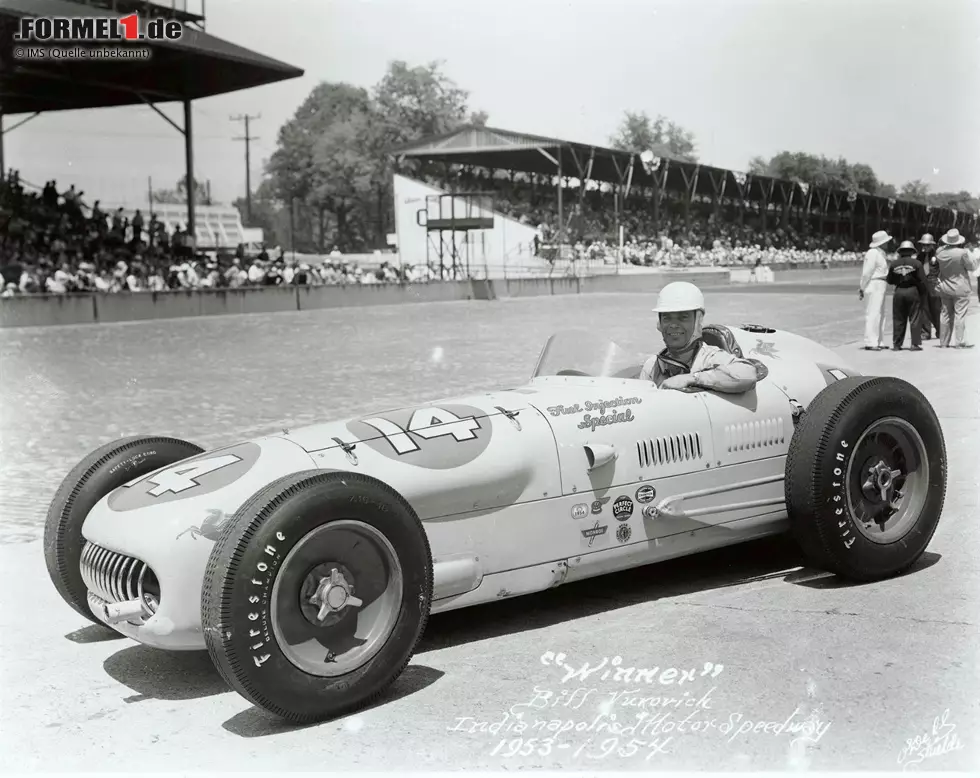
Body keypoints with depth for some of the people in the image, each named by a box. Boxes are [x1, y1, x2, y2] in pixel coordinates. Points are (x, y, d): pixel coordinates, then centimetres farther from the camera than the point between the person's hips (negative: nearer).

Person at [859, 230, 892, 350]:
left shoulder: (880, 253, 18)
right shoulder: (873, 253, -13)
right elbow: (867, 272, -15)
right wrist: (862, 289, -15)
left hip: (881, 286, 11)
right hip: (874, 286, -11)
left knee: (880, 314, 13)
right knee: (873, 314, -12)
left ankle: (879, 342, 19)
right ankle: (870, 343, -12)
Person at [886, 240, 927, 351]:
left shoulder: (893, 264, 2)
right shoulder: (916, 263, -6)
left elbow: (890, 280, 6)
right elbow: (922, 280, -8)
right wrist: (923, 294, 2)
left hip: (899, 292, 2)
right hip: (913, 292, -2)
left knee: (898, 320, 8)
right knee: (915, 319, 3)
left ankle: (896, 344, 9)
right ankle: (915, 344, 1)